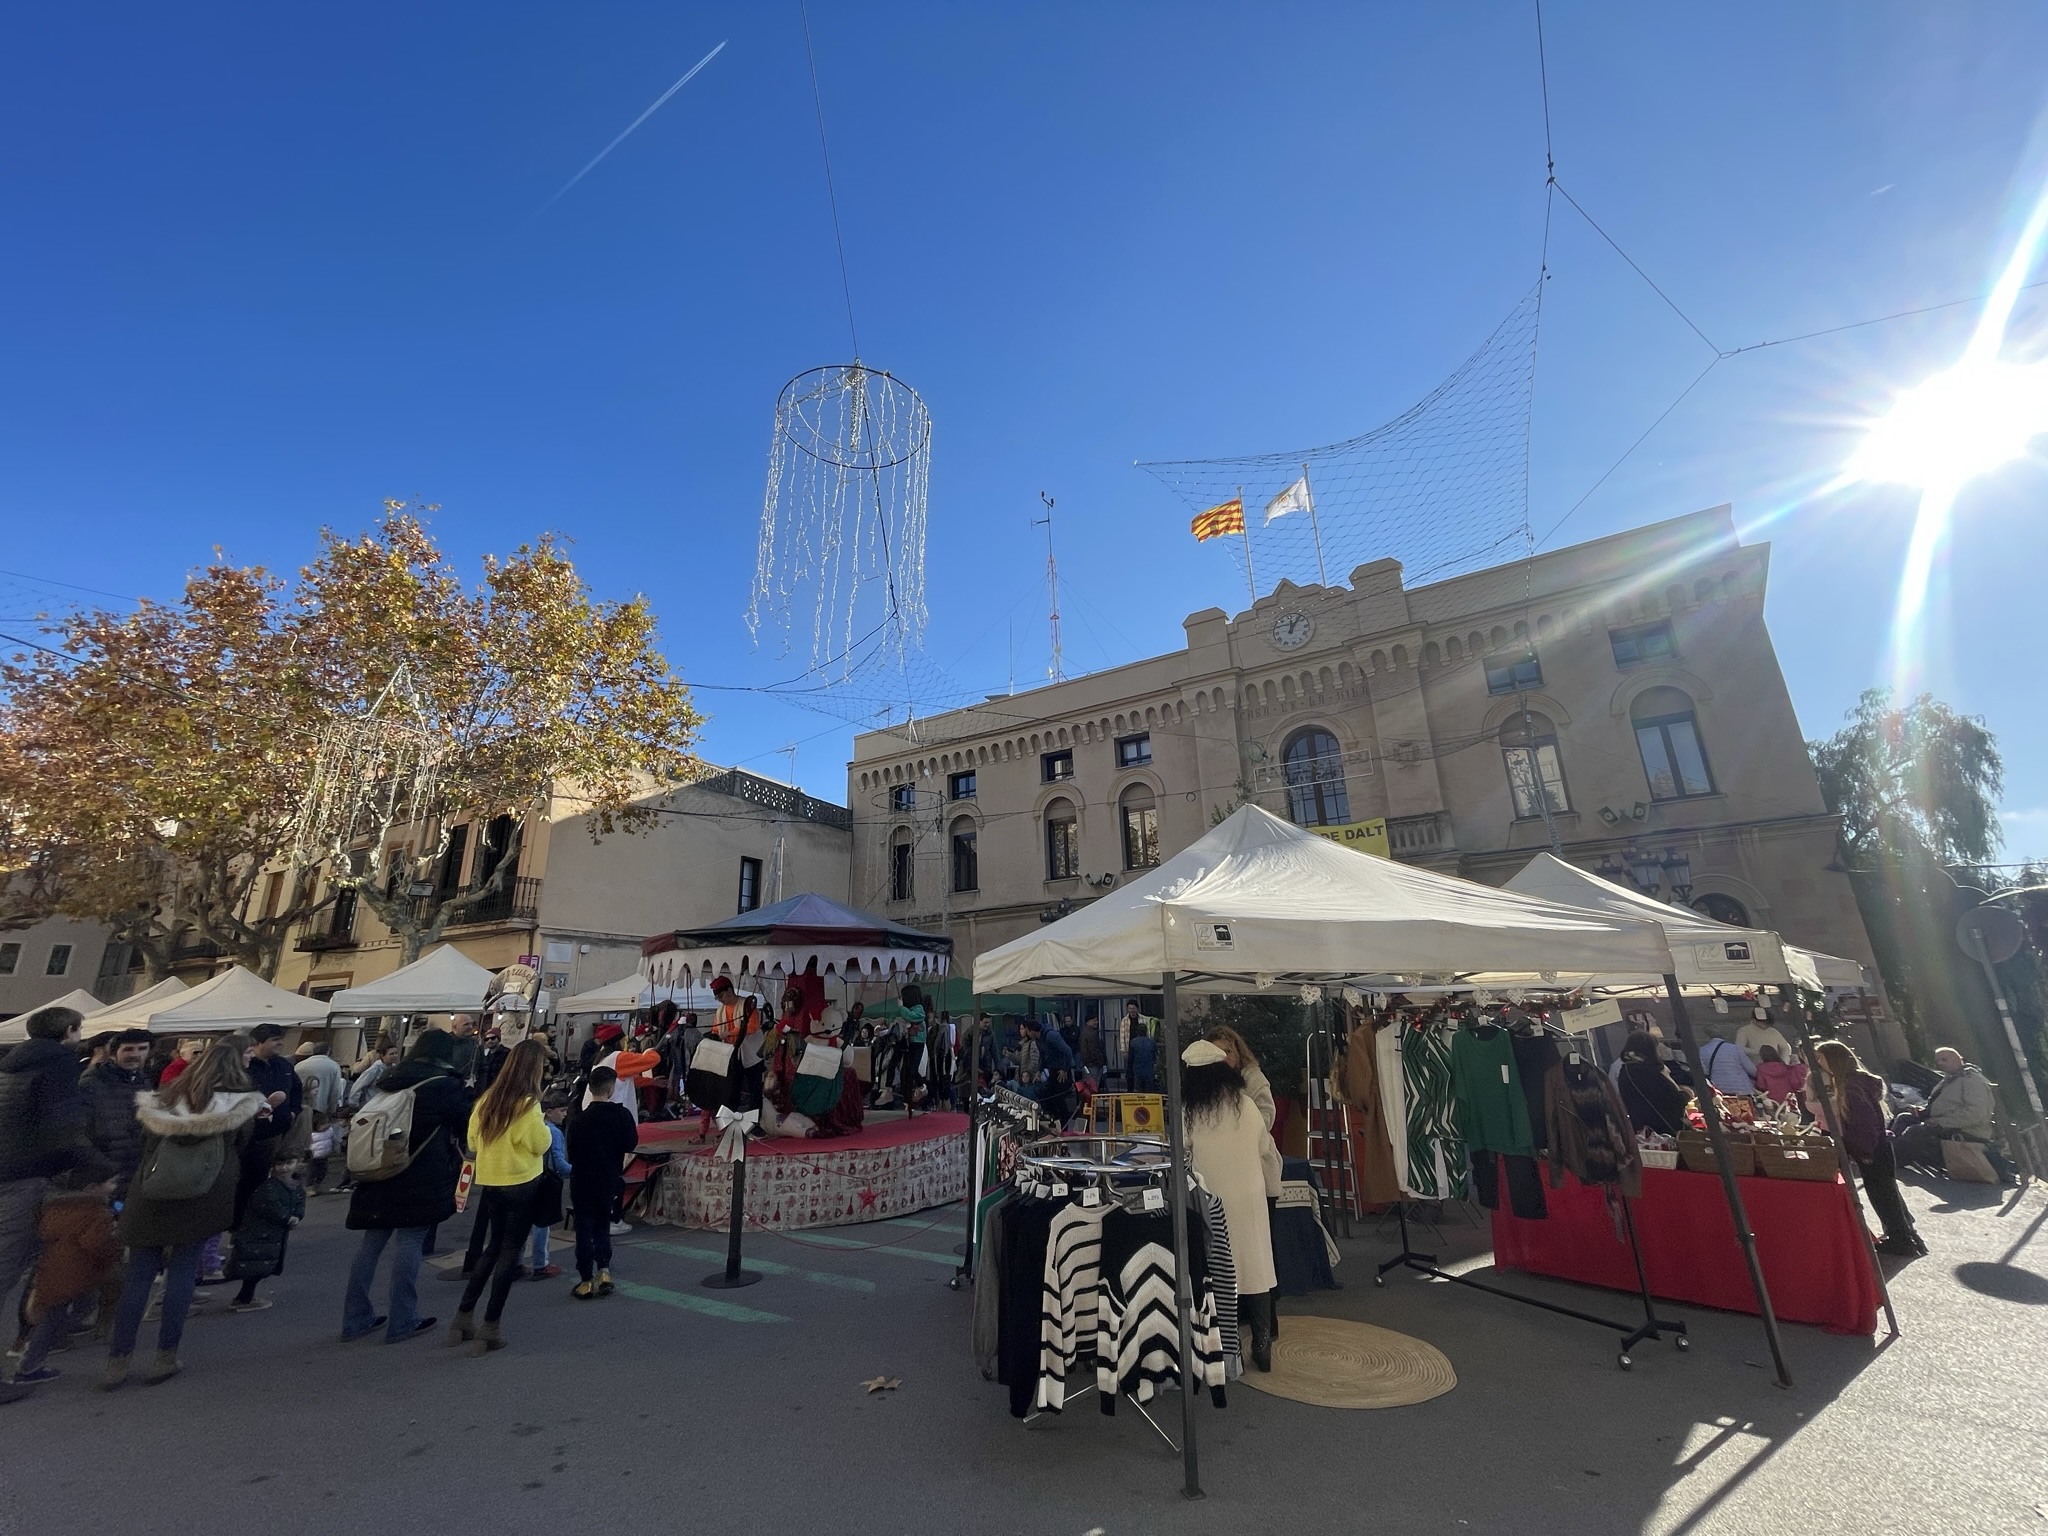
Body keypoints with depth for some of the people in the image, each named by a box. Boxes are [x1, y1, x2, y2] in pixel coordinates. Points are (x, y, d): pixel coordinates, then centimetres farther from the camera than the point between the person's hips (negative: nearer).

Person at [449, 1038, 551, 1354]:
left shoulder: (488, 1099, 2)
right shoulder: (528, 1104, -19)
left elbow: (473, 1140, 11)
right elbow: (541, 1144, -12)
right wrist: (543, 1127, 5)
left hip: (489, 1182, 7)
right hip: (521, 1185, -7)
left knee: (493, 1248, 21)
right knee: (510, 1252, 4)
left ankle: (463, 1317, 23)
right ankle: (490, 1327, 8)